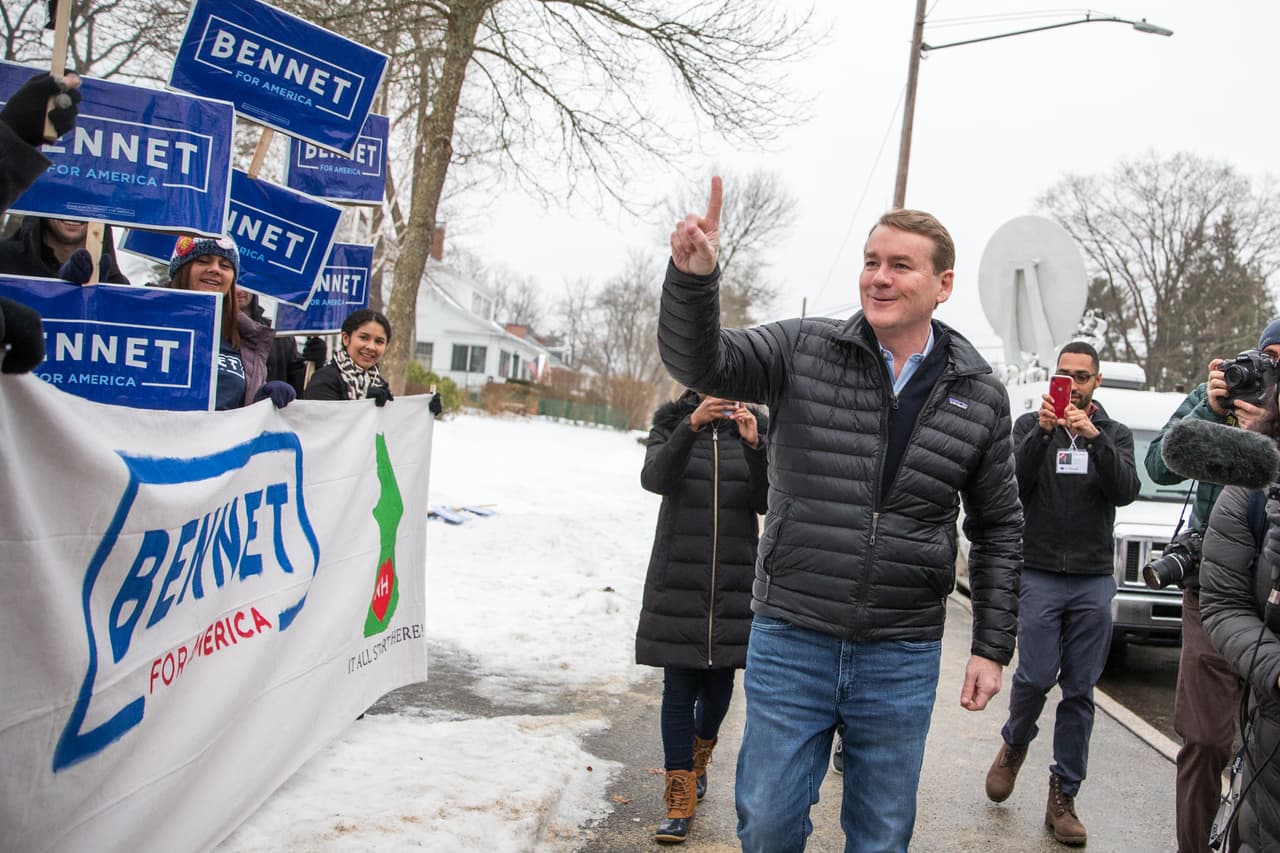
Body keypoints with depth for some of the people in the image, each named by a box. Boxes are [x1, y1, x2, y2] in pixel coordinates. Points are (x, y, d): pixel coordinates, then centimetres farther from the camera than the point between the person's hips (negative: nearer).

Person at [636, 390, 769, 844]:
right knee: (679, 688, -2)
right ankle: (679, 803, 5)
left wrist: (753, 445, -21)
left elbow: (764, 501, -6)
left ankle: (697, 759, 39)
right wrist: (691, 426, -31)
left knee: (719, 684, 11)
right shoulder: (672, 422, 2)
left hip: (734, 580, 2)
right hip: (678, 580, -2)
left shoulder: (755, 428, 5)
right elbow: (655, 478, -17)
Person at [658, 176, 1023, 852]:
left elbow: (999, 529, 9)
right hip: (791, 642, -1)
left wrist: (992, 646, 6)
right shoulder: (805, 349, -2)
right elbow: (699, 362, -14)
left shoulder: (980, 396, 2)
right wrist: (693, 276, -33)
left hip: (902, 659, 1)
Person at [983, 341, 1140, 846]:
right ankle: (1014, 743, 23)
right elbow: (1012, 485, -8)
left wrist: (1094, 437, -19)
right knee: (1036, 677, -9)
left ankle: (1063, 798, 13)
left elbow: (1126, 492, -7)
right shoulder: (1030, 425, 7)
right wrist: (1042, 432, -20)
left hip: (1094, 581, 2)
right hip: (1039, 573, -1)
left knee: (1080, 691, 3)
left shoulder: (1115, 434, 10)